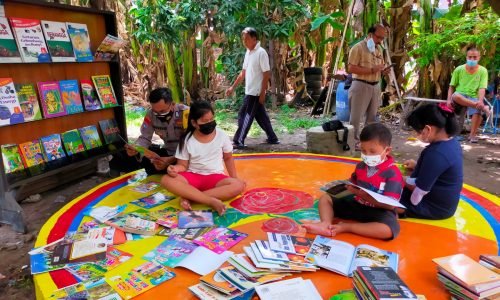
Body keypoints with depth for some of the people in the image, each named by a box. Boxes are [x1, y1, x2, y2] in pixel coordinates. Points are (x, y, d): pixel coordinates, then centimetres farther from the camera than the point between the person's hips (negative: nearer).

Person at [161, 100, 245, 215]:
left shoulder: (221, 135, -2)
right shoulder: (187, 140, -4)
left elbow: (228, 158, 11)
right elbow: (183, 165, 0)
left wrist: (234, 178, 2)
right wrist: (176, 168, -23)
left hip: (215, 177, 1)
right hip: (192, 176, 0)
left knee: (238, 185, -30)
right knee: (166, 180, -30)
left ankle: (189, 197, -29)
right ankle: (212, 201, -36)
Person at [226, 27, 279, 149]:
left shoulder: (261, 53, -13)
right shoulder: (248, 53, 12)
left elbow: (267, 74, -16)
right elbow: (243, 73, 18)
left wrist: (262, 93, -18)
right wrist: (233, 87, 17)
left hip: (255, 92, -8)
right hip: (250, 91, 8)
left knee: (245, 116, -5)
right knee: (261, 116, 13)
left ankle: (238, 141, 3)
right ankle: (272, 138, 23)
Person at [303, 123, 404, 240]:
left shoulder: (393, 173, -16)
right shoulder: (361, 166, 4)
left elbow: (390, 205, -23)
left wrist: (361, 194, -25)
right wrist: (349, 186, -4)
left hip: (379, 211, -6)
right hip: (356, 204, 6)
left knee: (390, 230, -37)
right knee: (325, 198, -1)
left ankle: (346, 227, -27)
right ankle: (325, 224, -29)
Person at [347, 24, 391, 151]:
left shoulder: (379, 49, 14)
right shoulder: (358, 48, -10)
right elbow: (351, 68, -19)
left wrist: (383, 70, 0)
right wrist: (372, 70, -22)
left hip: (375, 86, 8)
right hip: (361, 86, -7)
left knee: (372, 116, 13)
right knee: (356, 116, -2)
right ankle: (354, 141, 7)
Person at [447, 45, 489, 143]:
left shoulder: (483, 71, -1)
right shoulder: (459, 69, 0)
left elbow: (482, 88, -9)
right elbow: (452, 86, 5)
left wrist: (480, 101, -26)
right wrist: (449, 99, -10)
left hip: (474, 97, 0)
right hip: (460, 96, 0)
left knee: (478, 111, -30)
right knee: (455, 96, -38)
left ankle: (472, 135, -10)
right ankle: (483, 107, -34)